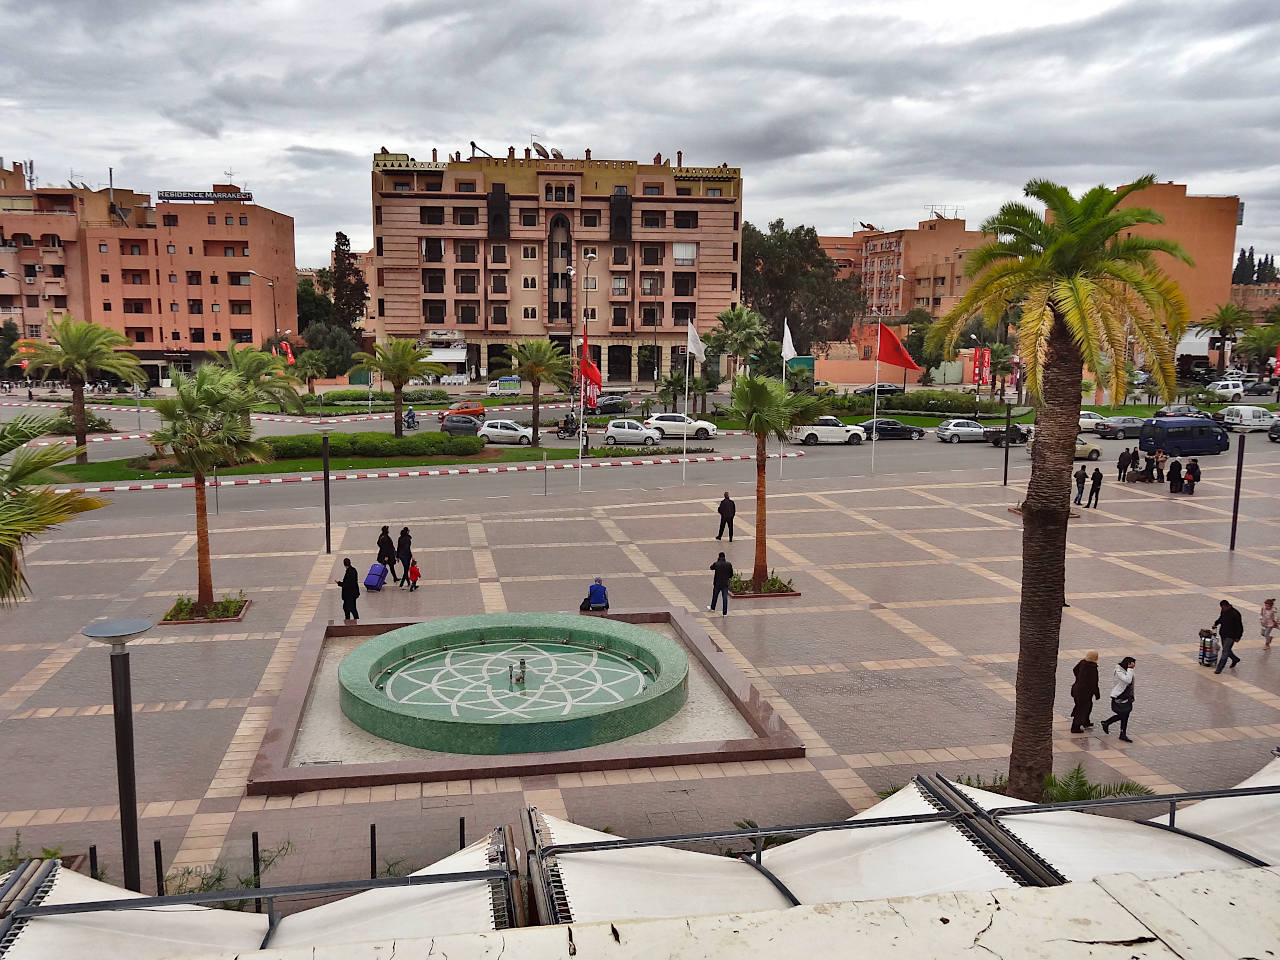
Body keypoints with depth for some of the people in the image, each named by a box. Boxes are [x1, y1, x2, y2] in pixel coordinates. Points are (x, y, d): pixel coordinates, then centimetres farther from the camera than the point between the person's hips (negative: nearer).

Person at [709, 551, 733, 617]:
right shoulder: (729, 564, -8)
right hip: (725, 584, 1)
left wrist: (716, 561, 10)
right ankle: (725, 613, 5)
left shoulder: (716, 564, -14)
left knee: (715, 596, 20)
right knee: (725, 598, 4)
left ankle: (712, 608, 39)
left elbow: (711, 567, 8)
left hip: (717, 583, -1)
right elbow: (731, 574, -1)